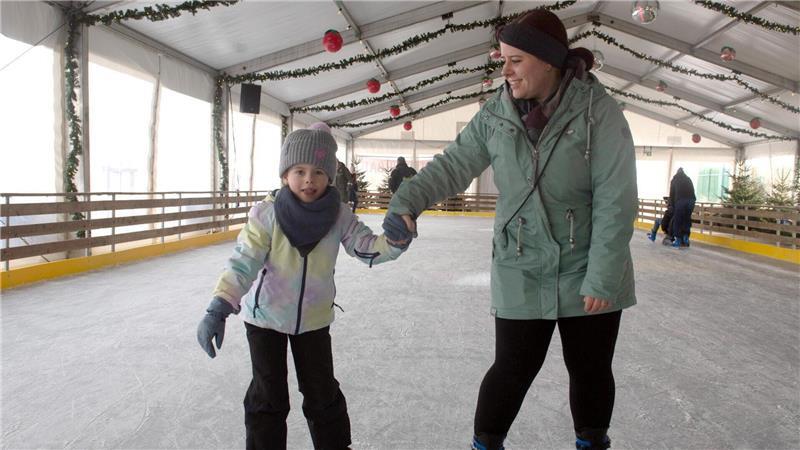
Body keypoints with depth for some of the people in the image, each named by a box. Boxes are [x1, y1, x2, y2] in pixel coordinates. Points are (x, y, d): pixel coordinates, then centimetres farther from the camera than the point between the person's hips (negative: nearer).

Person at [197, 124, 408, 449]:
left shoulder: (339, 217, -13)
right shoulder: (266, 214, -21)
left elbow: (369, 249, -13)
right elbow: (243, 262, -24)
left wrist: (396, 239, -34)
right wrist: (219, 308, -35)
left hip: (314, 317, 2)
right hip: (265, 315, -2)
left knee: (323, 391, 15)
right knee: (269, 396, 8)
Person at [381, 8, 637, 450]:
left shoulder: (597, 109, -14)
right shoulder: (496, 113, -5)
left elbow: (615, 200, -16)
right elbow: (453, 163, -6)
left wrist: (602, 278, -17)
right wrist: (407, 199, -23)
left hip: (587, 274, 0)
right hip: (520, 274, 1)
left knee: (590, 369, 16)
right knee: (512, 369, 7)